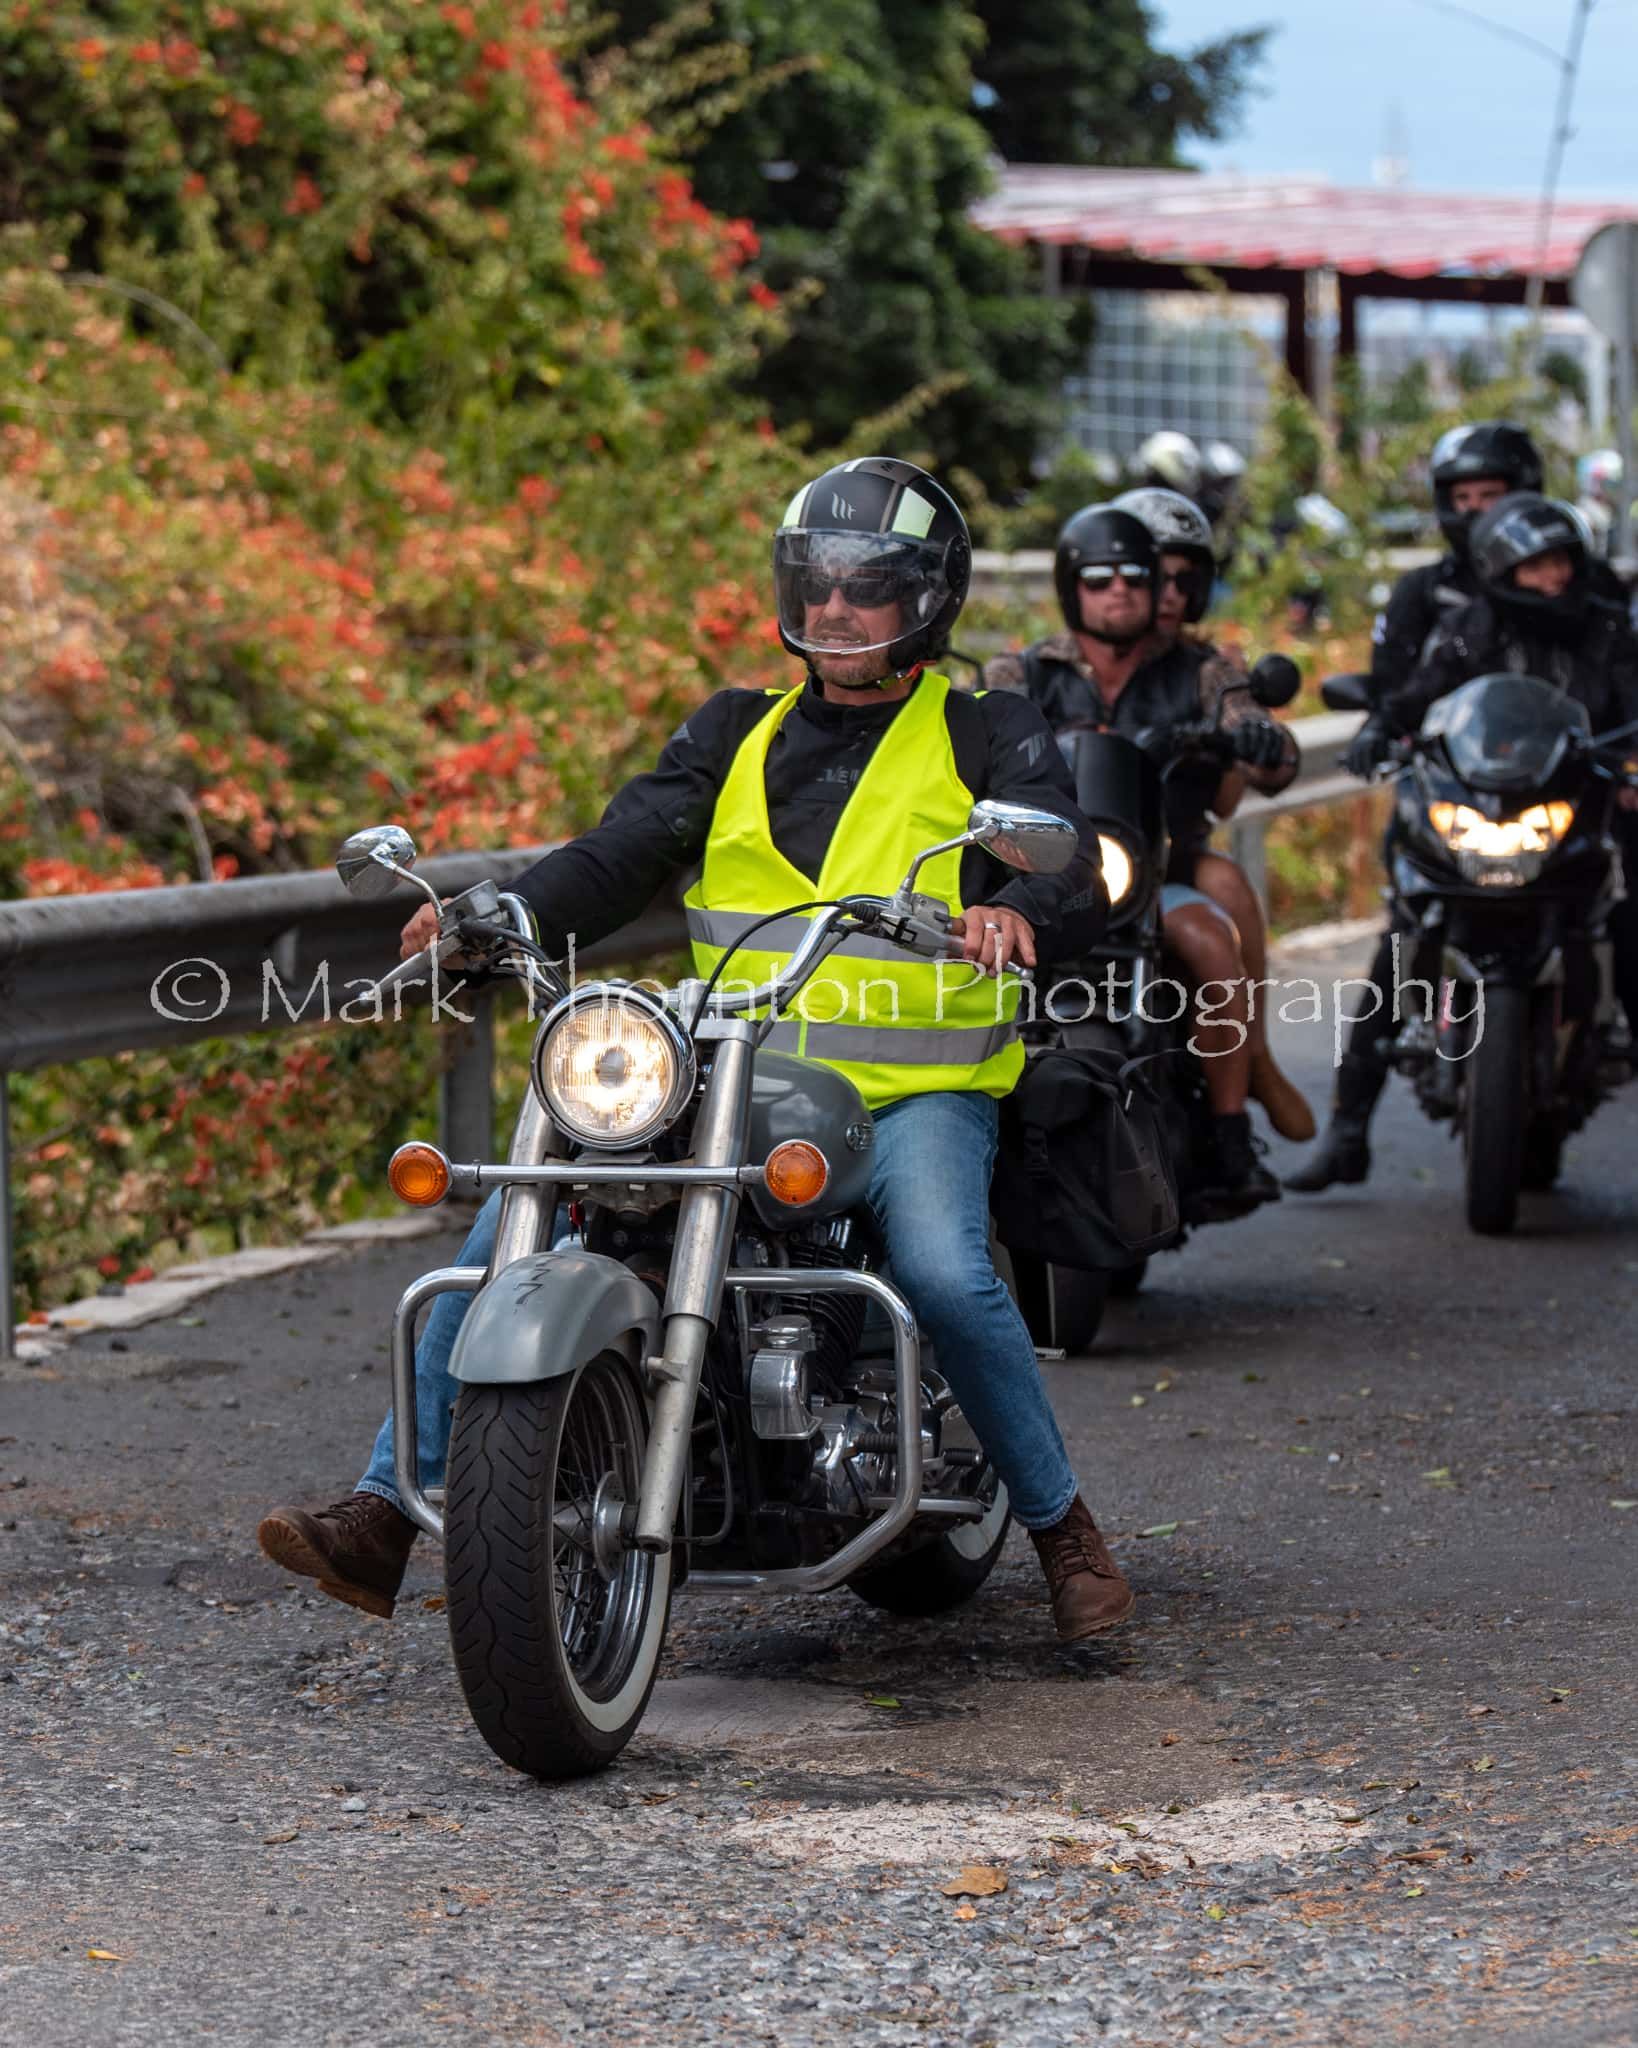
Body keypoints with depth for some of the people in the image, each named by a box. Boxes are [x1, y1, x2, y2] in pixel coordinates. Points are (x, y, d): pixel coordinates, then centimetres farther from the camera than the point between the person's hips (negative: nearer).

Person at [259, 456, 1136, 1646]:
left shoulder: (990, 740, 7)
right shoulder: (738, 733, 18)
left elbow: (1076, 874, -9)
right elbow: (626, 852, 5)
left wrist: (1016, 914, -34)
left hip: (917, 1089, -4)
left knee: (945, 1274, -32)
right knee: (513, 1223, -14)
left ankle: (1062, 1527, -10)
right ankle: (387, 1514, -13)